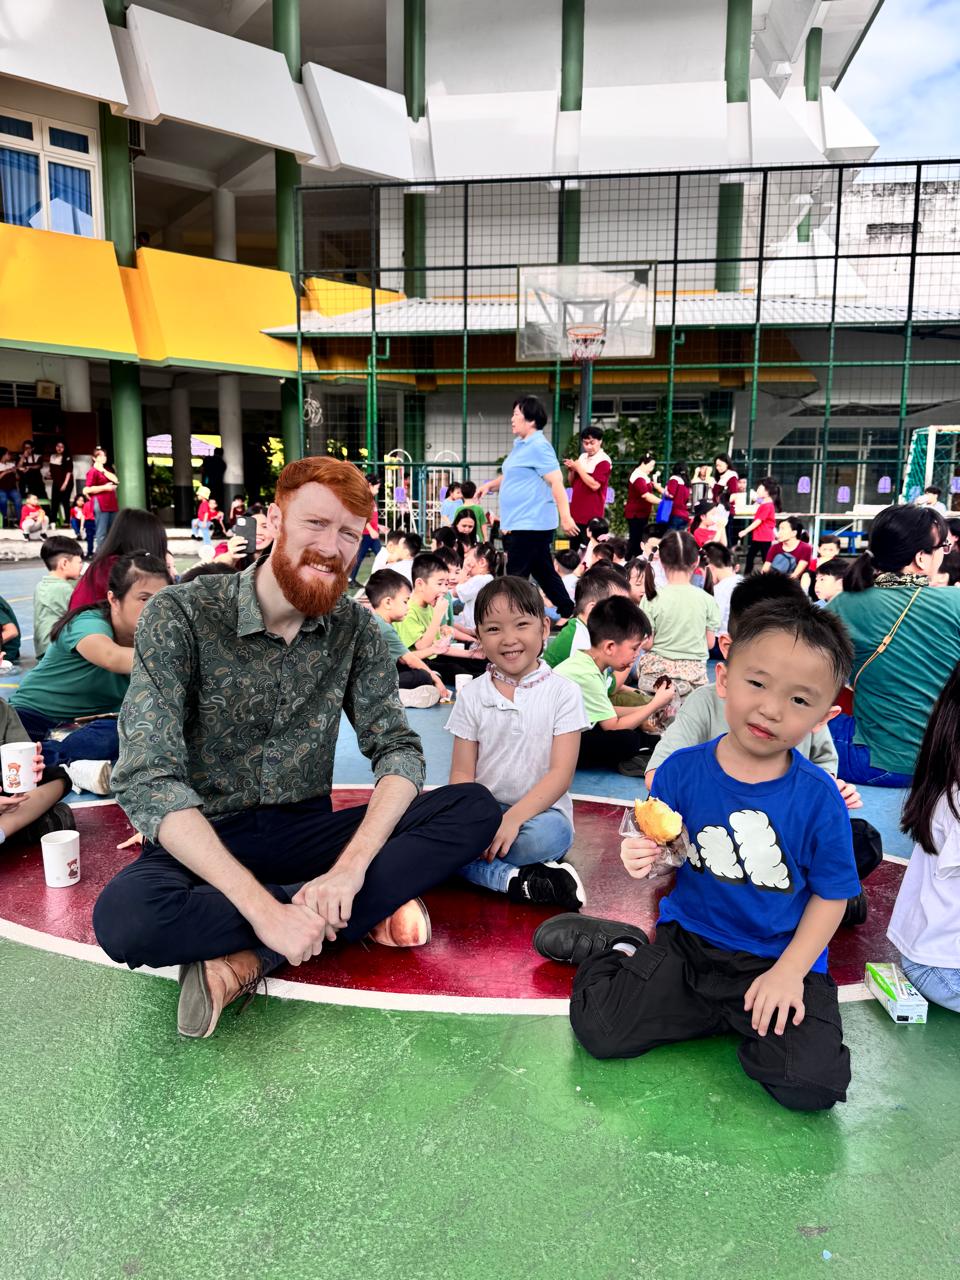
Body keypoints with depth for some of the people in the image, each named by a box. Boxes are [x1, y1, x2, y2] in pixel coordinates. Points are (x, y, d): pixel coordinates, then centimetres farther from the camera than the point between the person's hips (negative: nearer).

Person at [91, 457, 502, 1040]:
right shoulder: (180, 615, -15)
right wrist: (263, 907, -31)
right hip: (205, 841, -3)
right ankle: (361, 916, -17)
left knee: (477, 808, -15)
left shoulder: (356, 628, -2)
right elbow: (147, 779, -23)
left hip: (307, 830, 4)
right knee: (125, 915, -37)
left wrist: (350, 868, -25)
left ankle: (250, 960, -20)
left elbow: (398, 749, -6)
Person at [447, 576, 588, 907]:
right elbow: (463, 772, 0)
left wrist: (514, 817, -23)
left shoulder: (563, 693, -3)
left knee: (549, 834, -37)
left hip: (538, 811, -2)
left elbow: (561, 772, -9)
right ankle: (515, 879, -25)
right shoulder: (472, 696, 4)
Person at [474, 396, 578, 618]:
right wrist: (490, 485, 16)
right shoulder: (520, 445, 15)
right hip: (519, 523, 10)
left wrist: (565, 517, -25)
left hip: (531, 524, -10)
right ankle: (568, 613, 24)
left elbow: (556, 482, -20)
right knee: (544, 573, 15)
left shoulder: (538, 446, -14)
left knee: (516, 577, -4)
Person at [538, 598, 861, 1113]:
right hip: (687, 941, 1)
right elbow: (663, 863, -1)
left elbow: (831, 896, -3)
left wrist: (789, 972, -12)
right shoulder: (682, 770, -9)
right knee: (600, 1031, -12)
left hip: (782, 960, 0)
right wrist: (645, 861, -24)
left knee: (812, 1085, -21)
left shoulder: (818, 798, -13)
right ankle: (618, 948, 19)